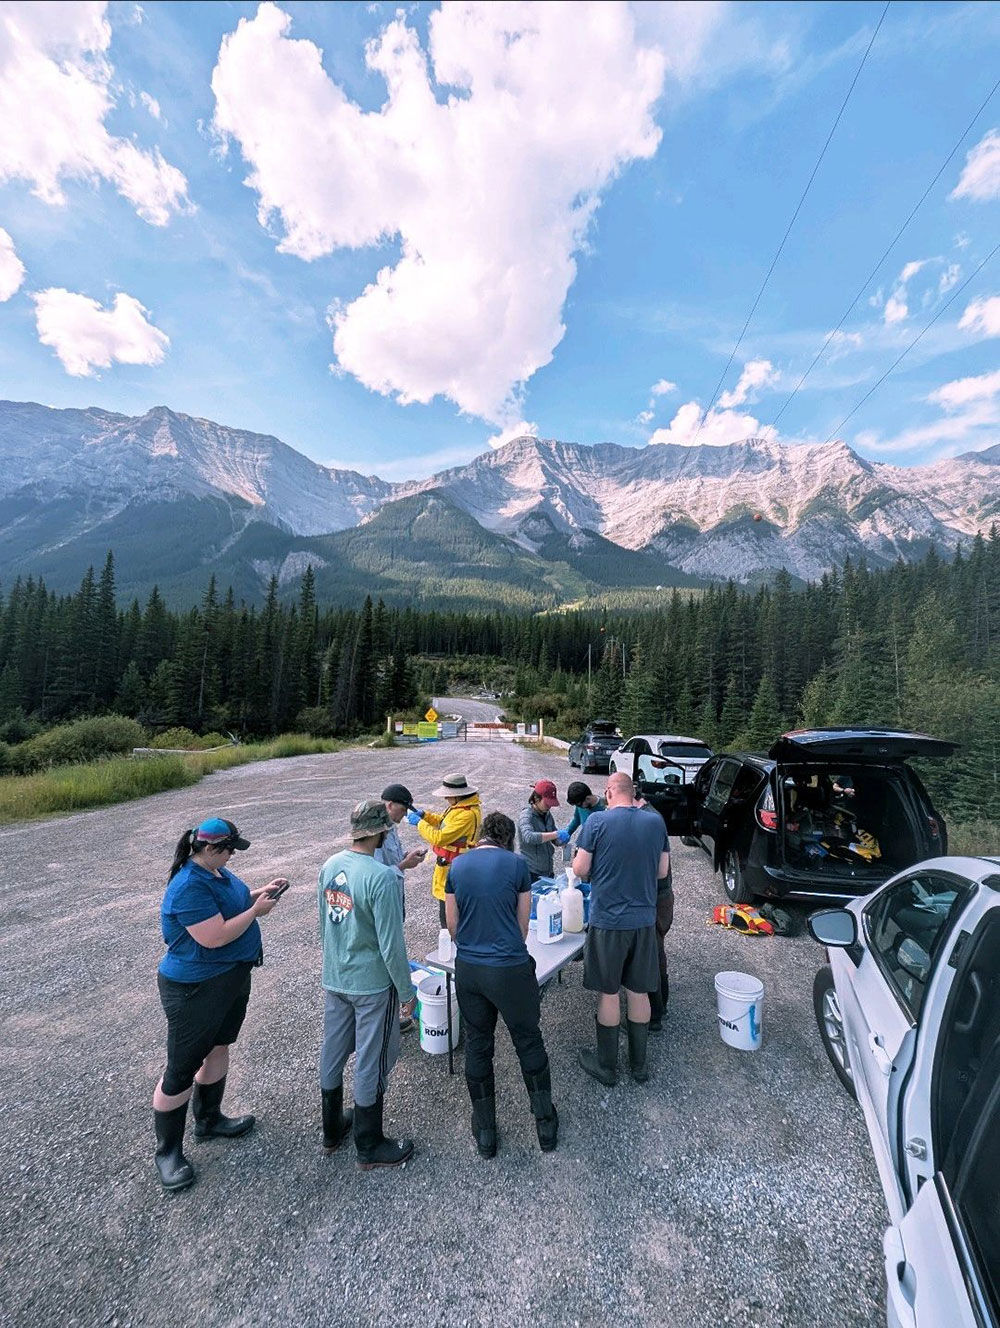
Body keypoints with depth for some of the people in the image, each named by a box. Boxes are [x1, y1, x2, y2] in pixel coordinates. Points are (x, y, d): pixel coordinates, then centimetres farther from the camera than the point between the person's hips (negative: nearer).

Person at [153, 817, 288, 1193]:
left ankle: (208, 1119, 46)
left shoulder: (216, 871, -1)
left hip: (232, 978, 9)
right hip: (196, 991, -9)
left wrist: (261, 892, -2)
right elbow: (215, 937, -31)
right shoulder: (189, 887, -30)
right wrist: (257, 910, -23)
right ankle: (167, 1151, 30)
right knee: (182, 1069, 10)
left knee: (217, 1048, 25)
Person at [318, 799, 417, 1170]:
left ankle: (332, 1130, 45)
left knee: (333, 1054, 23)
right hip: (372, 984, -7)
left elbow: (324, 924, 8)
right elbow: (391, 944, -23)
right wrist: (407, 992, -10)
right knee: (371, 1063, 12)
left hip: (334, 978, 7)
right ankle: (369, 1148, 32)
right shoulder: (381, 877, -29)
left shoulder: (329, 866, -6)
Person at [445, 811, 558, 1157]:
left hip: (467, 969, 3)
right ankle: (545, 1124, 35)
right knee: (529, 1043, 19)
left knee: (477, 1047, 20)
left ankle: (485, 1133, 36)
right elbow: (522, 924, 2)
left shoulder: (457, 866, 0)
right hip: (510, 969, -3)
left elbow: (452, 925, 9)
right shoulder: (516, 864, -8)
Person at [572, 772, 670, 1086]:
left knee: (608, 993, 13)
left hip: (608, 921, -3)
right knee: (639, 992, 18)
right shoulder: (656, 822, -4)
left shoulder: (597, 821, -16)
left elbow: (580, 869, -12)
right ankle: (638, 1064, 35)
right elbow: (662, 871, 5)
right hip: (644, 920, 4)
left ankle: (606, 1066, 29)